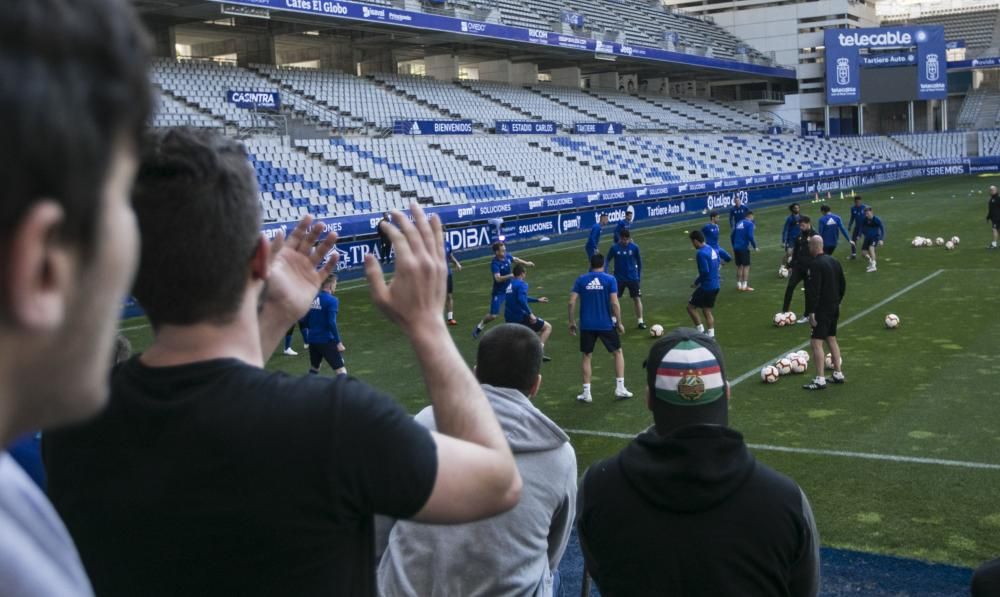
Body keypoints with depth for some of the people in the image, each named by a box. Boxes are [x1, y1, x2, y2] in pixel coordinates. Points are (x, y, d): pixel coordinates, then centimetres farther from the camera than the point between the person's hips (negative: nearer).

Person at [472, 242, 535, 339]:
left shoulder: (507, 256, -5)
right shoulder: (495, 264, -26)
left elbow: (515, 259, 19)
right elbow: (498, 278, -37)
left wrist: (526, 263, 22)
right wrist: (511, 275, -46)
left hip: (509, 287, 7)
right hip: (499, 291, -7)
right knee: (493, 315, -4)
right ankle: (479, 327, 21)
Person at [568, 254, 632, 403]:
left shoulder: (581, 280, 1)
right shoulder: (610, 279, -4)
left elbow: (572, 302, -4)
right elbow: (614, 303, -11)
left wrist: (572, 322, 6)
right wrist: (619, 323, -2)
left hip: (586, 325, 1)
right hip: (606, 324, -1)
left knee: (587, 357, 13)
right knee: (618, 353, 17)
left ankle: (586, 393, 9)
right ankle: (620, 388, 13)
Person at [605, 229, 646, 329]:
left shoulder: (634, 247, -8)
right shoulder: (614, 248, -10)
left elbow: (639, 262, 5)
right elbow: (608, 261, 1)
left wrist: (639, 276, 8)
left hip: (633, 278, 0)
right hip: (618, 278, 0)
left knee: (637, 298, -2)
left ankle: (640, 321, 6)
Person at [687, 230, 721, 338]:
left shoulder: (700, 253, -18)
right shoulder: (713, 250, 10)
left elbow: (704, 271, -24)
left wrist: (696, 282, -10)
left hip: (706, 287, -8)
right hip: (715, 286, 9)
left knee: (691, 307, 5)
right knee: (707, 310, 15)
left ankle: (701, 331, 4)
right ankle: (711, 335, 11)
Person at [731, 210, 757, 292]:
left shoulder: (738, 223, 16)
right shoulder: (750, 224, -5)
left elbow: (733, 235, 16)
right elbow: (750, 236, -17)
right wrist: (755, 246, -10)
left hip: (736, 248, 7)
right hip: (744, 248, -7)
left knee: (739, 266, 14)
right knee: (746, 266, -1)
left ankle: (739, 285, 16)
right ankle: (745, 286, -4)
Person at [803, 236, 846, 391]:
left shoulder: (815, 264, -19)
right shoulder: (834, 261, 10)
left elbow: (813, 291, -23)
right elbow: (843, 285, 17)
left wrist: (811, 312, -21)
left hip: (821, 310, -9)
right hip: (834, 308, 9)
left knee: (816, 343, -8)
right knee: (832, 340, 19)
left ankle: (820, 380, -10)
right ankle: (838, 374, 26)